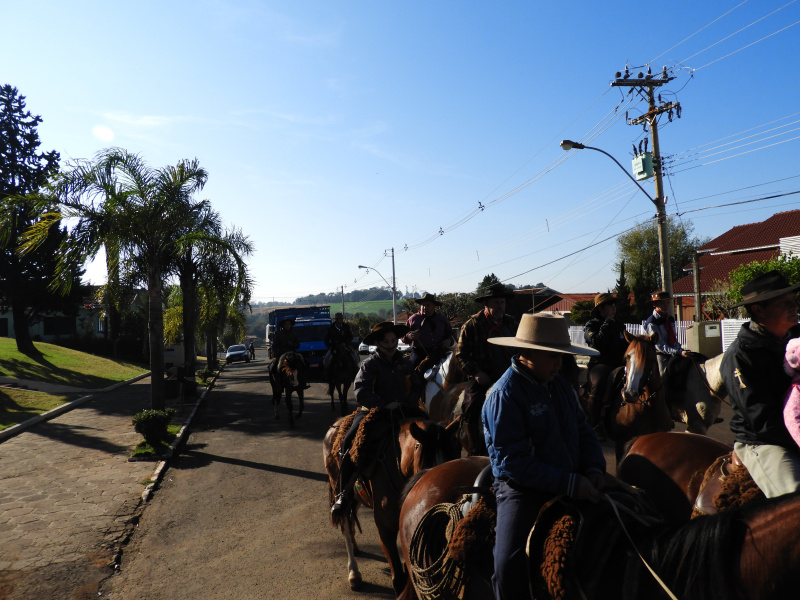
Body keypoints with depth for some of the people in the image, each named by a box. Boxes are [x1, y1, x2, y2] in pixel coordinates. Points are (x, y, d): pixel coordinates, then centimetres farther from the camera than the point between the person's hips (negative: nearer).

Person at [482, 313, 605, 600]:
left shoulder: (560, 385, 8)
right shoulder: (504, 394, -16)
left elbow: (584, 431, 15)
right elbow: (511, 461, -20)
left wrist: (595, 469, -5)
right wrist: (570, 483, -21)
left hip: (573, 488, 7)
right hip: (524, 493, -7)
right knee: (511, 568, -22)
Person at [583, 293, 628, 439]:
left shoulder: (619, 325, 21)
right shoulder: (591, 325, 3)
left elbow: (625, 345, 26)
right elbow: (597, 342, -15)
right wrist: (608, 323, -8)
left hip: (620, 362, 6)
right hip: (600, 363, -6)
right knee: (598, 383, -36)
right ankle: (595, 425, -25)